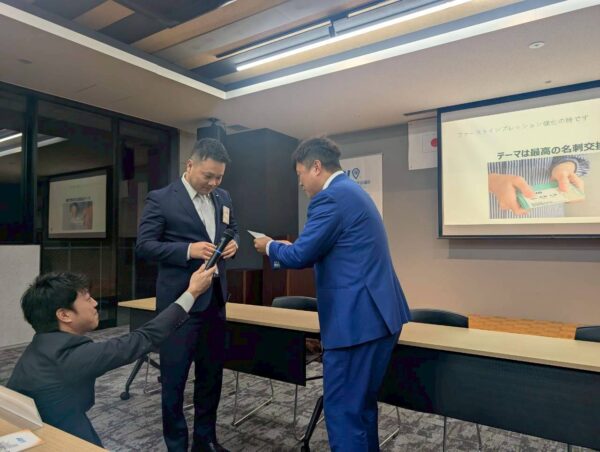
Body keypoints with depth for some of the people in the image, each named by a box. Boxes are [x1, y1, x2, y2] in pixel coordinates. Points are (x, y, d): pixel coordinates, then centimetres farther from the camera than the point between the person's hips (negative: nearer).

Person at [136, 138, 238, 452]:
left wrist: (233, 243, -4)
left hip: (214, 297, 6)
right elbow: (144, 245, -10)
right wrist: (188, 250, -23)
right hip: (180, 300, -5)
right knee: (175, 375, 7)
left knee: (212, 371, 16)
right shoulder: (161, 199, -8)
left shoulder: (223, 198, 9)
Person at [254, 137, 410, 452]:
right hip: (378, 313, 10)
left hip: (358, 319, -10)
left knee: (342, 409, 2)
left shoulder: (330, 197, -15)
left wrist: (270, 246, 3)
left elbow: (299, 257, -16)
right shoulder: (352, 191, 17)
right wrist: (295, 248, 21)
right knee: (362, 403, 22)